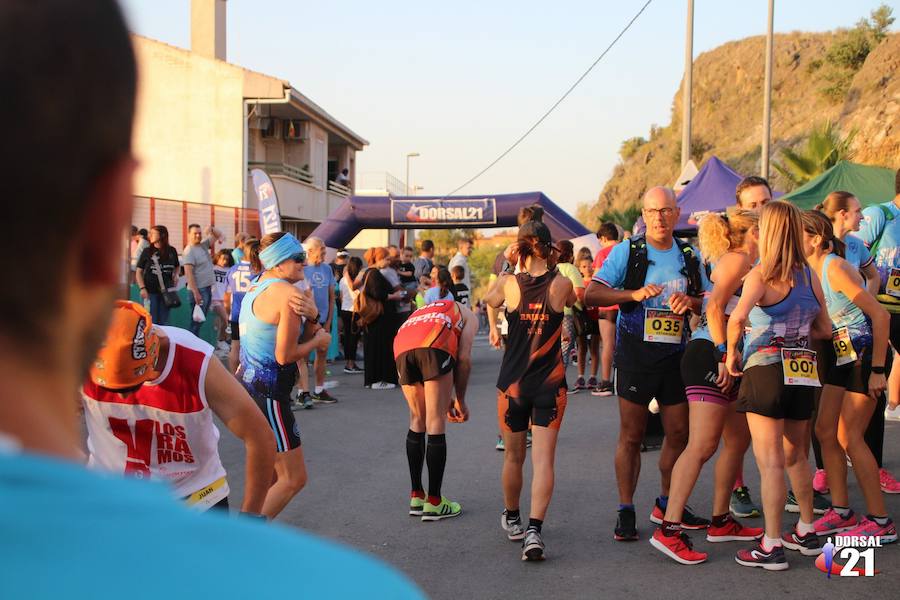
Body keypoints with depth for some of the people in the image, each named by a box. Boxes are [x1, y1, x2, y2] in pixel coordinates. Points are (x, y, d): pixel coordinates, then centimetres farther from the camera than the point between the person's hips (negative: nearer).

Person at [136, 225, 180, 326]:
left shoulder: (171, 251, 5)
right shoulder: (147, 251, -1)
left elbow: (177, 267, 21)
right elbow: (139, 271, 0)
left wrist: (176, 275, 0)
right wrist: (142, 288, -11)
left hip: (167, 291, 2)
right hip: (151, 292, -2)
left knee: (163, 322, 7)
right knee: (152, 322, -1)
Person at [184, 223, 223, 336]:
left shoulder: (203, 245, 11)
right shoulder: (189, 251, -12)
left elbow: (218, 235, 21)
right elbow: (188, 273, -18)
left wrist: (211, 229, -3)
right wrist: (196, 293, -23)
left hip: (208, 288, 8)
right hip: (199, 290, -8)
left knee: (200, 320, 12)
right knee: (196, 321, -6)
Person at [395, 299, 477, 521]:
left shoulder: (425, 310, 43)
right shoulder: (468, 315, 28)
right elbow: (464, 358, 12)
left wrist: (446, 399, 38)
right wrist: (460, 400, 18)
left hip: (402, 346, 5)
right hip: (433, 346, -5)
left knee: (417, 421, 18)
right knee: (436, 423, 2)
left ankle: (416, 497, 21)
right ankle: (433, 503, 4)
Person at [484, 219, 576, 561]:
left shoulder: (508, 283, -7)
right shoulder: (561, 285, -7)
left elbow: (489, 300, 16)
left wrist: (508, 268, 23)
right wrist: (552, 268, 21)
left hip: (512, 383, 1)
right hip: (550, 384, -1)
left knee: (514, 456, 16)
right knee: (543, 458, -3)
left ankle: (512, 520, 35)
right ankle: (534, 530, -16)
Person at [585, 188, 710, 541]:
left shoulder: (689, 256, 11)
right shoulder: (626, 251, -2)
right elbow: (591, 295, -9)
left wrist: (691, 302, -8)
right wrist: (634, 293, -22)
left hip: (676, 354, 4)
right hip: (636, 355, -4)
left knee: (679, 433, 9)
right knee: (631, 436, 0)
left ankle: (666, 505, 26)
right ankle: (626, 511, 9)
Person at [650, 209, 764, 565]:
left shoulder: (744, 266, 23)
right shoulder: (736, 259, -7)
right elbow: (715, 308, -20)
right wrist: (723, 356, -23)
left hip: (725, 363, 11)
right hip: (708, 357, -11)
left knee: (739, 439, 15)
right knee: (702, 445, -16)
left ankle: (720, 522, 23)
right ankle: (669, 531, -19)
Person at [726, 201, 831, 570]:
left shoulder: (761, 274, -11)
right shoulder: (810, 276, 7)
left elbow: (736, 318, -28)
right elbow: (825, 329, 15)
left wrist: (732, 352, -12)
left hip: (766, 370, -6)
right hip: (804, 372, 6)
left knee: (771, 461, -2)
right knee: (796, 456, 21)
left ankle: (771, 547, -1)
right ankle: (806, 532, 32)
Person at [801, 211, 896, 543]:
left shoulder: (836, 268, -20)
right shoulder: (809, 272, 4)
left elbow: (880, 314, -22)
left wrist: (878, 369, -21)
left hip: (865, 355, -8)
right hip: (841, 356, 8)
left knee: (848, 437, -7)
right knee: (825, 431, 8)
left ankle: (880, 521, 2)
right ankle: (841, 511, 18)